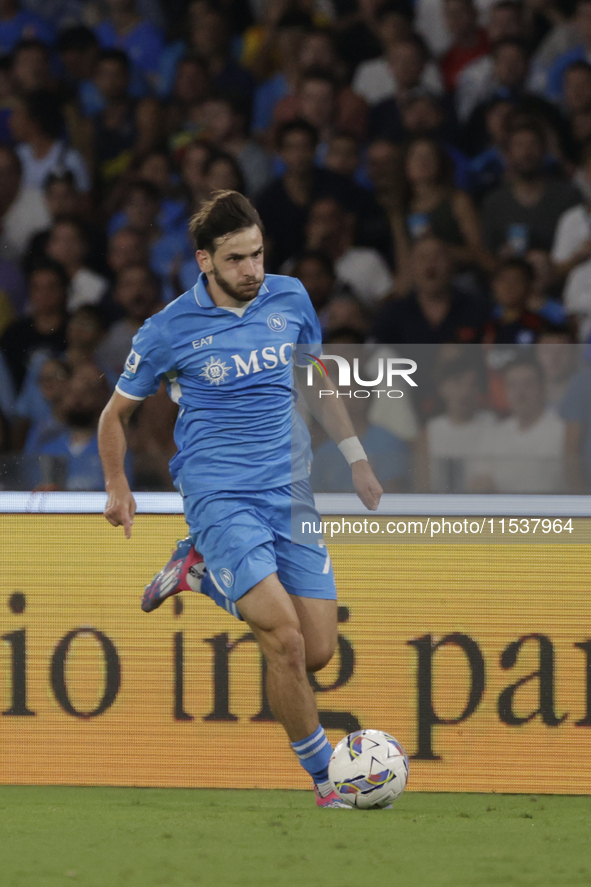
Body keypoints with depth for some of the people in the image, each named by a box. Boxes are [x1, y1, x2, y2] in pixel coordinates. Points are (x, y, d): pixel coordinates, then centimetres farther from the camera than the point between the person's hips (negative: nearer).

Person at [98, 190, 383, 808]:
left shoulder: (289, 299, 5)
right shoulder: (169, 330, -5)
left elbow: (318, 380, 23)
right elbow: (116, 413, 10)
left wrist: (355, 457, 22)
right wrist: (117, 489, 10)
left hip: (291, 495, 5)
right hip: (219, 496, -5)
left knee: (317, 653, -1)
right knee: (284, 639, -21)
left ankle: (203, 571, 21)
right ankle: (323, 775, -7)